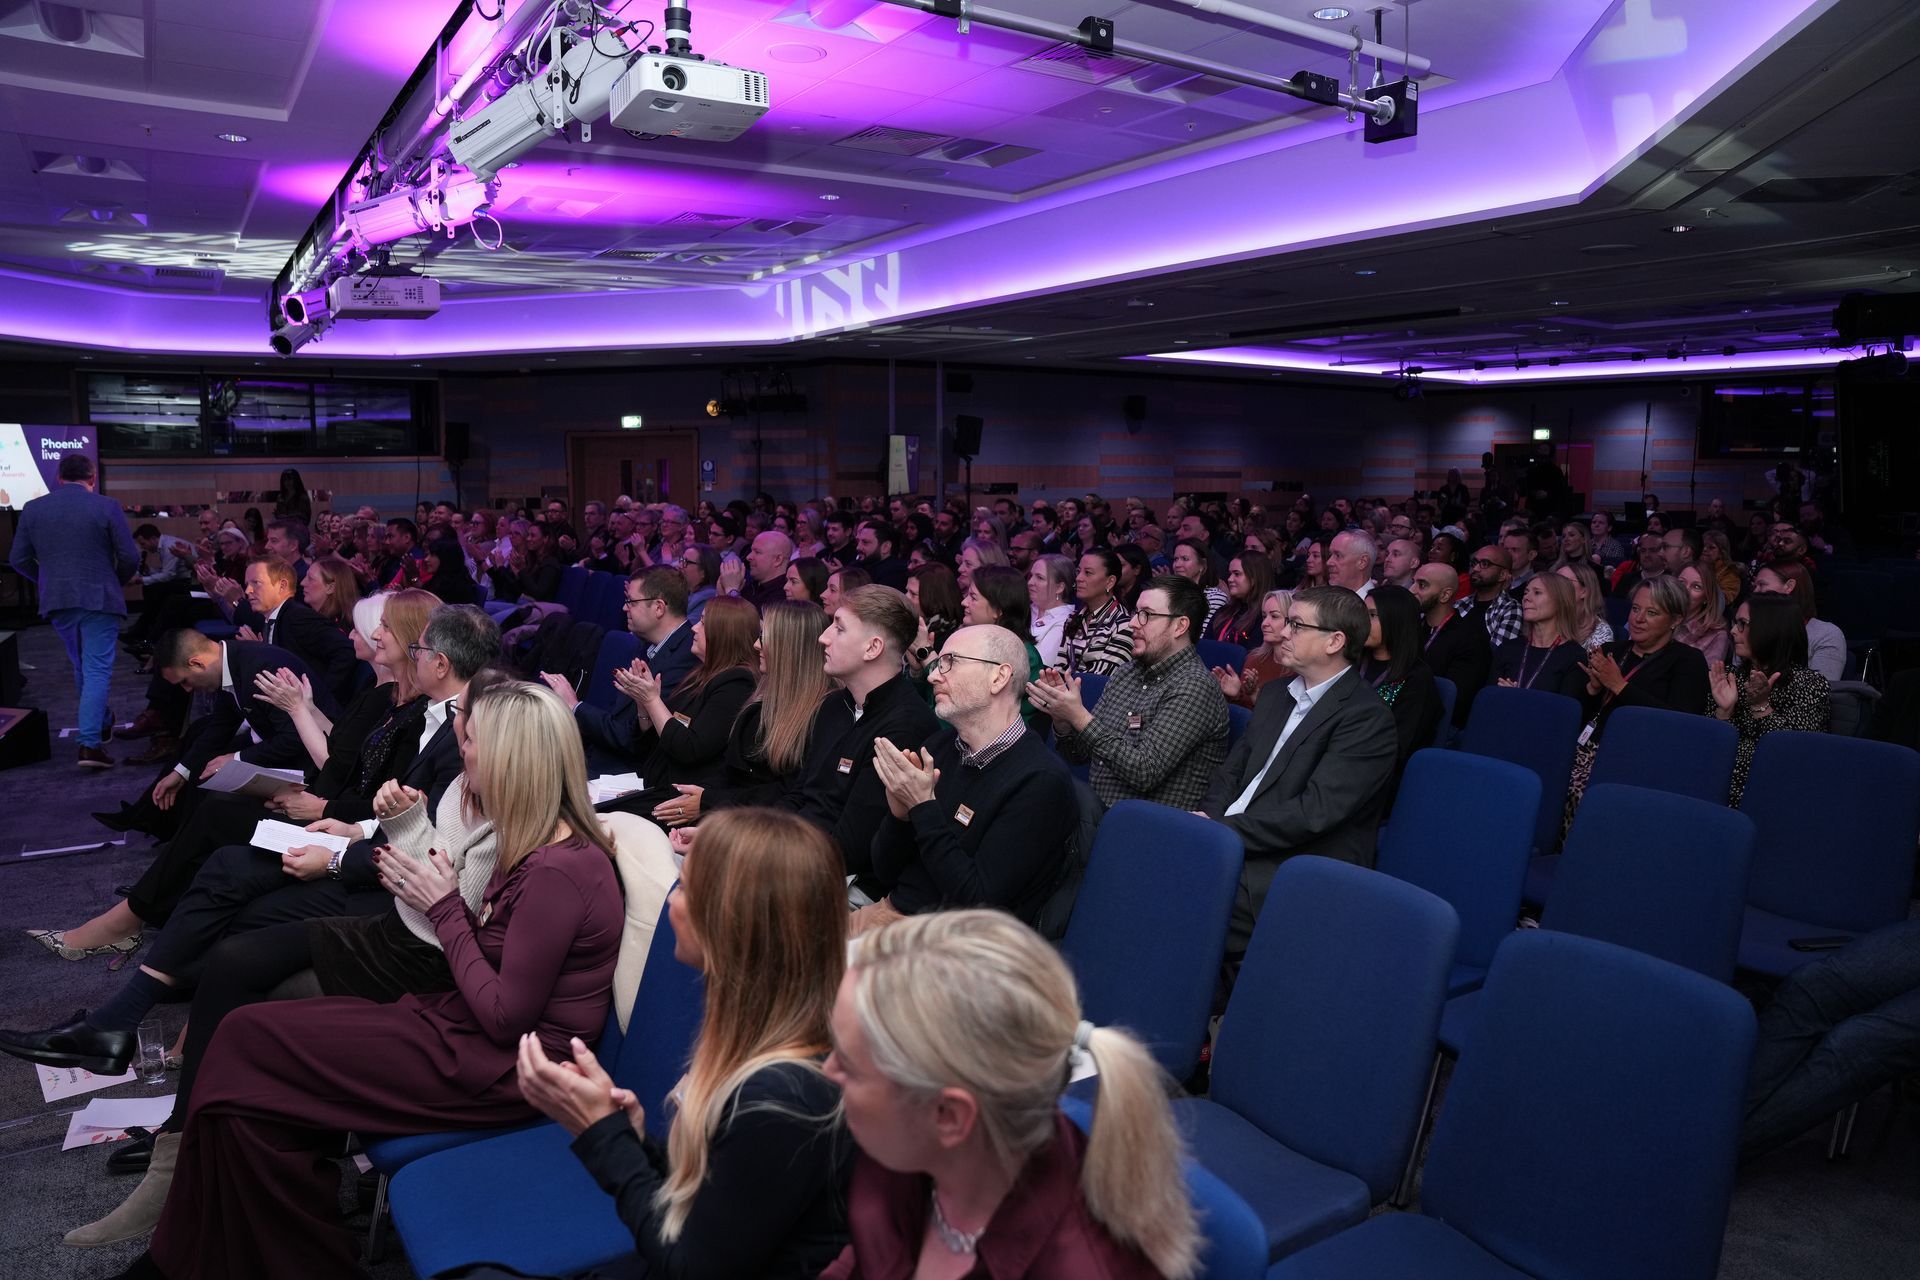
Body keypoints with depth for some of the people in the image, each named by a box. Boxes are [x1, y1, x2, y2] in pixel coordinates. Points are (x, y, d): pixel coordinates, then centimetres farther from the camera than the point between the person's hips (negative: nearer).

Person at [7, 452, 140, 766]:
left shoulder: (32, 509, 5)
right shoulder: (107, 507, -7)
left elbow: (18, 559, 7)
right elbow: (130, 557, -9)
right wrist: (115, 581, 11)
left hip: (56, 601, 4)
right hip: (99, 599, -4)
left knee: (82, 667, 22)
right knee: (97, 669, -3)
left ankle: (100, 725, 37)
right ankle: (90, 743, -12)